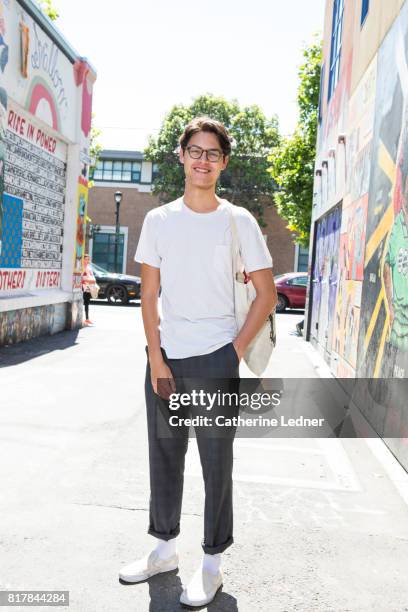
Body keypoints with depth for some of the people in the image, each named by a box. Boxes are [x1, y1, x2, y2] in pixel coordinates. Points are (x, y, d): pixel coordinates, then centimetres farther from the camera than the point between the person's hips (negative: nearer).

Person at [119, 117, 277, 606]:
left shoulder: (238, 221, -1)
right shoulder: (159, 220, 5)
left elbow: (266, 294, 1)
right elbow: (149, 296, 4)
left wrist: (237, 351, -5)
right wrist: (157, 359, -4)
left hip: (215, 360, -3)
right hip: (164, 358, 3)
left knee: (216, 463, 5)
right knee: (163, 457, 14)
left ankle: (212, 562, 22)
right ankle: (164, 548, 33)